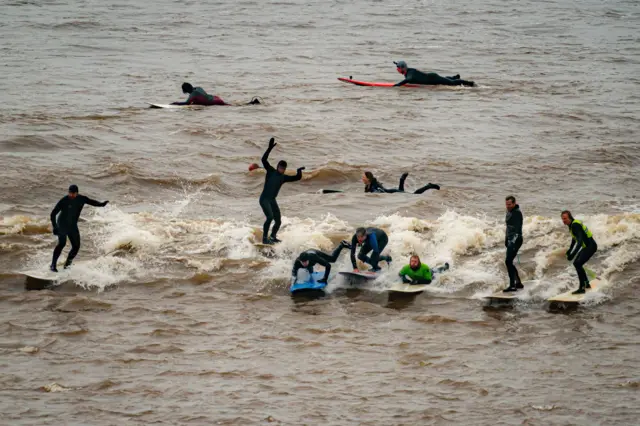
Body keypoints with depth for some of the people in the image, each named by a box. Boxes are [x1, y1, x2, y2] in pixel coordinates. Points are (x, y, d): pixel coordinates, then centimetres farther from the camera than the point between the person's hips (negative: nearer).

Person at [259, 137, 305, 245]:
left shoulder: (284, 178, 10)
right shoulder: (271, 171, -3)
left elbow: (297, 178, 11)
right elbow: (264, 159, -16)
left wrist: (299, 171, -8)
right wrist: (270, 148, -23)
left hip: (272, 200, 7)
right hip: (264, 199, -7)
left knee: (278, 221, 9)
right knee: (270, 217, -25)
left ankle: (273, 236, 34)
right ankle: (265, 238, -22)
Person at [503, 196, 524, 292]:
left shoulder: (517, 213, -14)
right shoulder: (509, 212, 14)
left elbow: (518, 228, -22)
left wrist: (513, 240, -29)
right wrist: (506, 239, 22)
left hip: (515, 240, -10)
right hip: (510, 240, 10)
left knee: (508, 261, -16)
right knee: (509, 262, 13)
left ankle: (512, 285, -16)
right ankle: (518, 283, 24)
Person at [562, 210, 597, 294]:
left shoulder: (575, 225, -25)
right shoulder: (571, 224, 7)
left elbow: (580, 241, -35)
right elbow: (574, 238, 25)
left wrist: (573, 254, -43)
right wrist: (570, 250, 33)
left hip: (591, 246, -10)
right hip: (586, 246, 10)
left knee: (578, 264, -20)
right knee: (576, 263, 18)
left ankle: (582, 288, -18)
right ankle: (586, 284, 32)